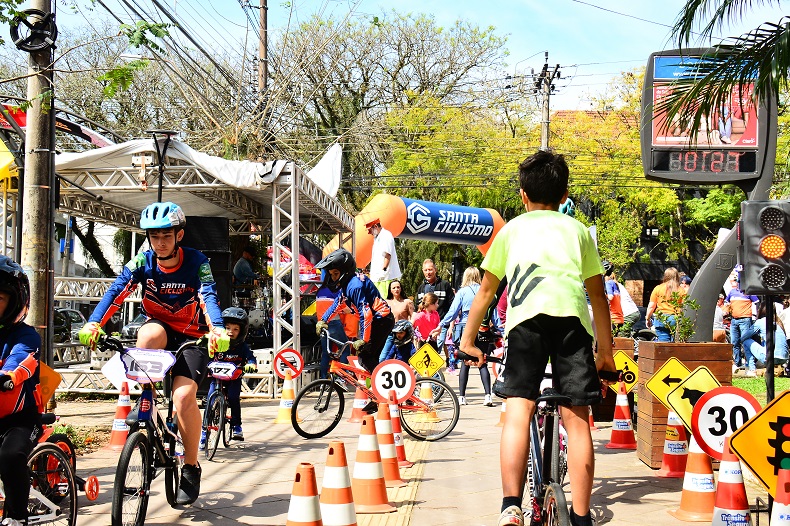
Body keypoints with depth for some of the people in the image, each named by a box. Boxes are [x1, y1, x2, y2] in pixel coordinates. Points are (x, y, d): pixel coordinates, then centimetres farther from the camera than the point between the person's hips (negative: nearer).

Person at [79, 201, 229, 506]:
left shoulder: (196, 262, -14)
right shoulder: (142, 263, -8)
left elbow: (209, 297, -28)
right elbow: (116, 291, -21)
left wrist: (217, 330, -49)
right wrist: (93, 323, -38)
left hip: (191, 337, -2)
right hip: (160, 328, 2)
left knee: (184, 396, -24)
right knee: (149, 334, -36)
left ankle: (191, 468, -6)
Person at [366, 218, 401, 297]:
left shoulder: (386, 236, -8)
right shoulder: (377, 238, 23)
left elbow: (387, 255, -17)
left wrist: (383, 270, -23)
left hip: (386, 277, -10)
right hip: (378, 277, 10)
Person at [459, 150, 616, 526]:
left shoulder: (511, 229, 29)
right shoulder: (577, 229, 31)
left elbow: (486, 289, 30)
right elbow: (598, 294, 33)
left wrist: (468, 341, 39)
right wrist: (606, 350, 41)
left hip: (526, 316, -1)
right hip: (572, 316, 1)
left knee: (517, 411, -5)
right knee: (576, 417, 2)